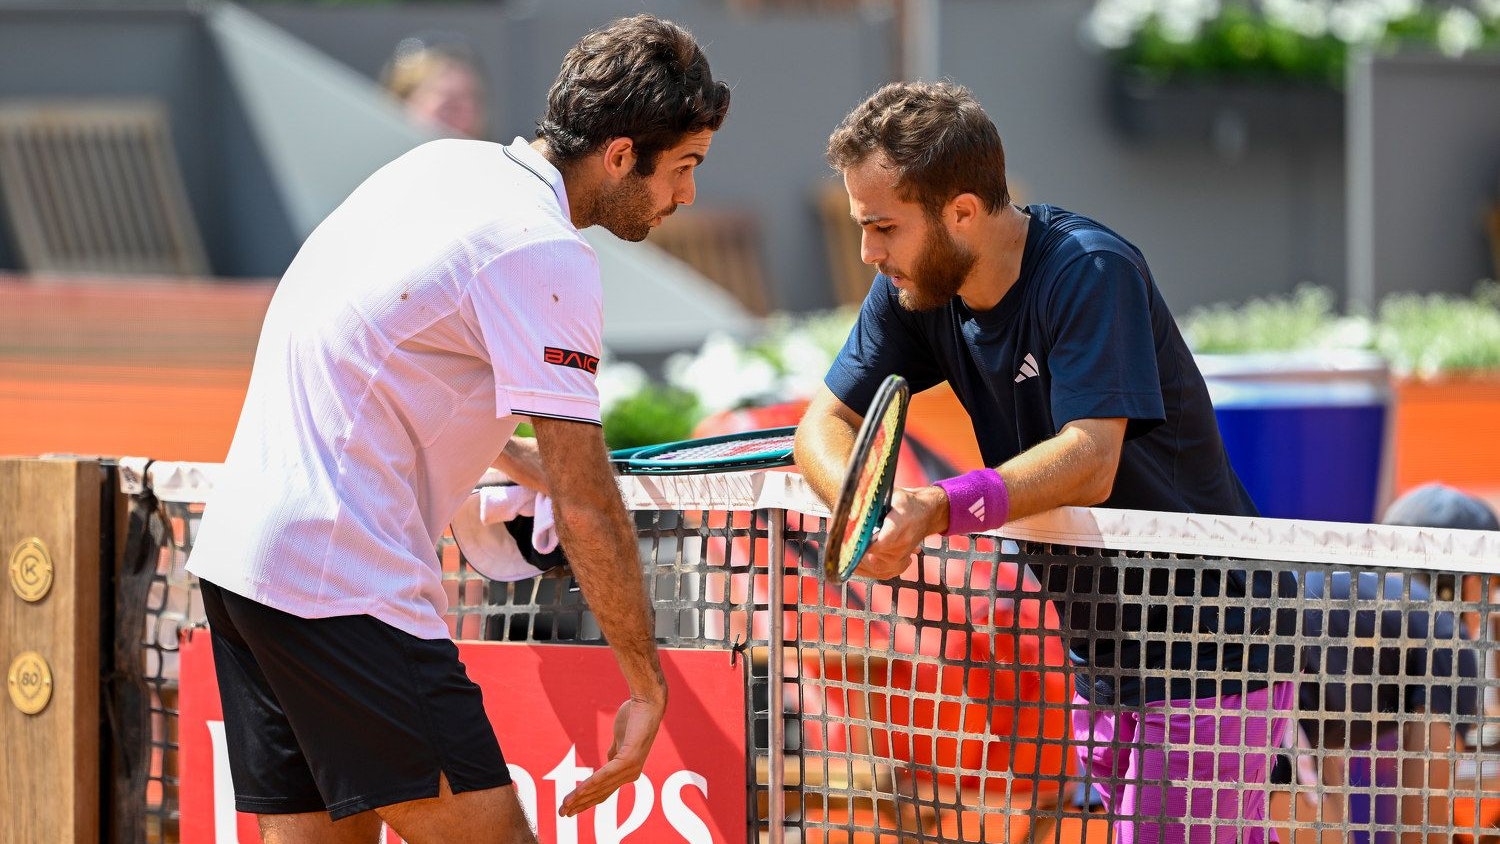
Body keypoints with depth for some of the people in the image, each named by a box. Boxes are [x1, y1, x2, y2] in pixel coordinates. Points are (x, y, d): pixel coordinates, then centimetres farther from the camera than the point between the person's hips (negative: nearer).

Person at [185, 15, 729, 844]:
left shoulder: (445, 163, 13)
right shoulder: (543, 252, -14)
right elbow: (586, 510, -14)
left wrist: (520, 461, 39)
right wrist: (647, 687, -6)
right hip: (344, 582, -9)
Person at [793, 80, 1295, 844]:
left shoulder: (1090, 273, -22)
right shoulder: (912, 292, 0)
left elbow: (1090, 462, -30)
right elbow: (826, 423, 2)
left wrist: (943, 509, -44)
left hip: (1210, 655, -8)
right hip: (1101, 659, 8)